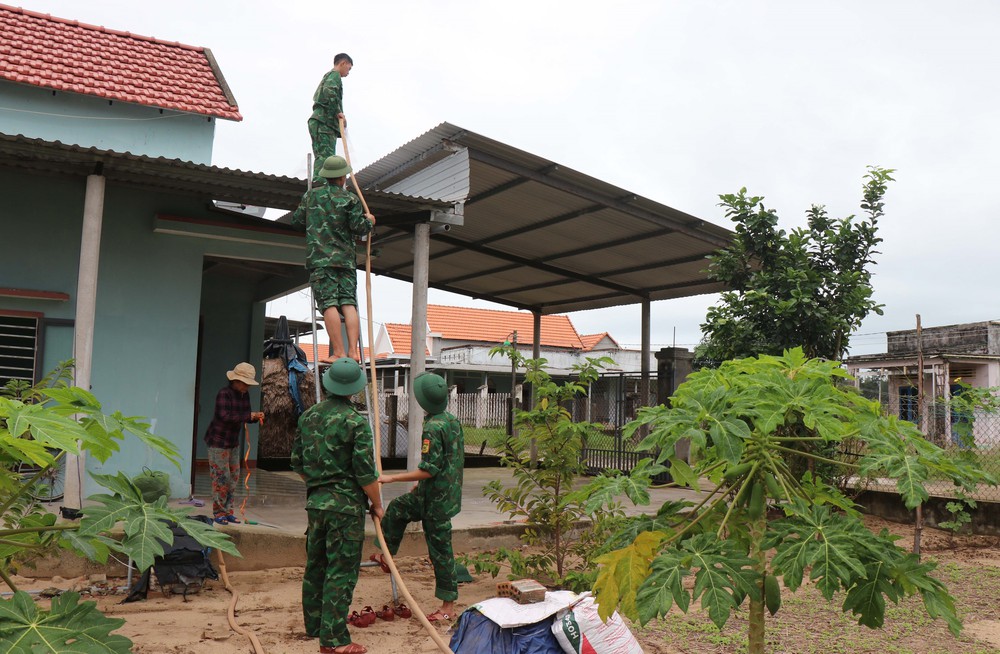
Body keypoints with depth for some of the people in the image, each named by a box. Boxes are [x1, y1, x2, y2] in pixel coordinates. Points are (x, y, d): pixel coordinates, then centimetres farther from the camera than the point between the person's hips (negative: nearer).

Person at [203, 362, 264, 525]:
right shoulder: (224, 394, -19)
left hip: (233, 442, 8)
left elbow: (245, 417, 9)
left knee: (233, 477, 9)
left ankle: (227, 511, 18)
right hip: (218, 441, -8)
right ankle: (218, 513, 5)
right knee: (221, 477, -5)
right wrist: (249, 415, -30)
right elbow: (225, 416, -30)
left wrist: (256, 417, -12)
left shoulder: (244, 396, 5)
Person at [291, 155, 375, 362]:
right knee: (349, 304, 0)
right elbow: (359, 228, -2)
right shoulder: (350, 199, 3)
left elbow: (296, 221, 15)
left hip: (320, 258, 0)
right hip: (346, 259, 1)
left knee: (329, 304, -8)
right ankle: (353, 351, -8)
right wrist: (369, 221, 18)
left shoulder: (311, 195, 10)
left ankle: (339, 353, -15)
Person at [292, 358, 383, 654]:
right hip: (346, 504, -7)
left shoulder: (308, 416, 5)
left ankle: (314, 625, 31)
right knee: (341, 572, -1)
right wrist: (377, 504, -2)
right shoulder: (355, 421, -15)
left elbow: (298, 462, 13)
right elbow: (365, 471, -15)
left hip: (315, 501, 7)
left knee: (315, 565, 18)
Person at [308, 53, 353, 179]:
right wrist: (338, 112, -17)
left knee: (321, 156, 7)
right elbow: (329, 91, -21)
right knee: (325, 156, -19)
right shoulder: (335, 75, 0)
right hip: (324, 122, -10)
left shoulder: (327, 76, 31)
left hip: (319, 122, 10)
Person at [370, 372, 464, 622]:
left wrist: (392, 478, -18)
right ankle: (386, 556, 34)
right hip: (449, 492, 9)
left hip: (436, 499, -9)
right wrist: (422, 483, 26)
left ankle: (448, 606, 11)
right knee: (397, 508, 24)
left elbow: (429, 469, -25)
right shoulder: (453, 420, 6)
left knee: (440, 549, 1)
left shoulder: (433, 428, -22)